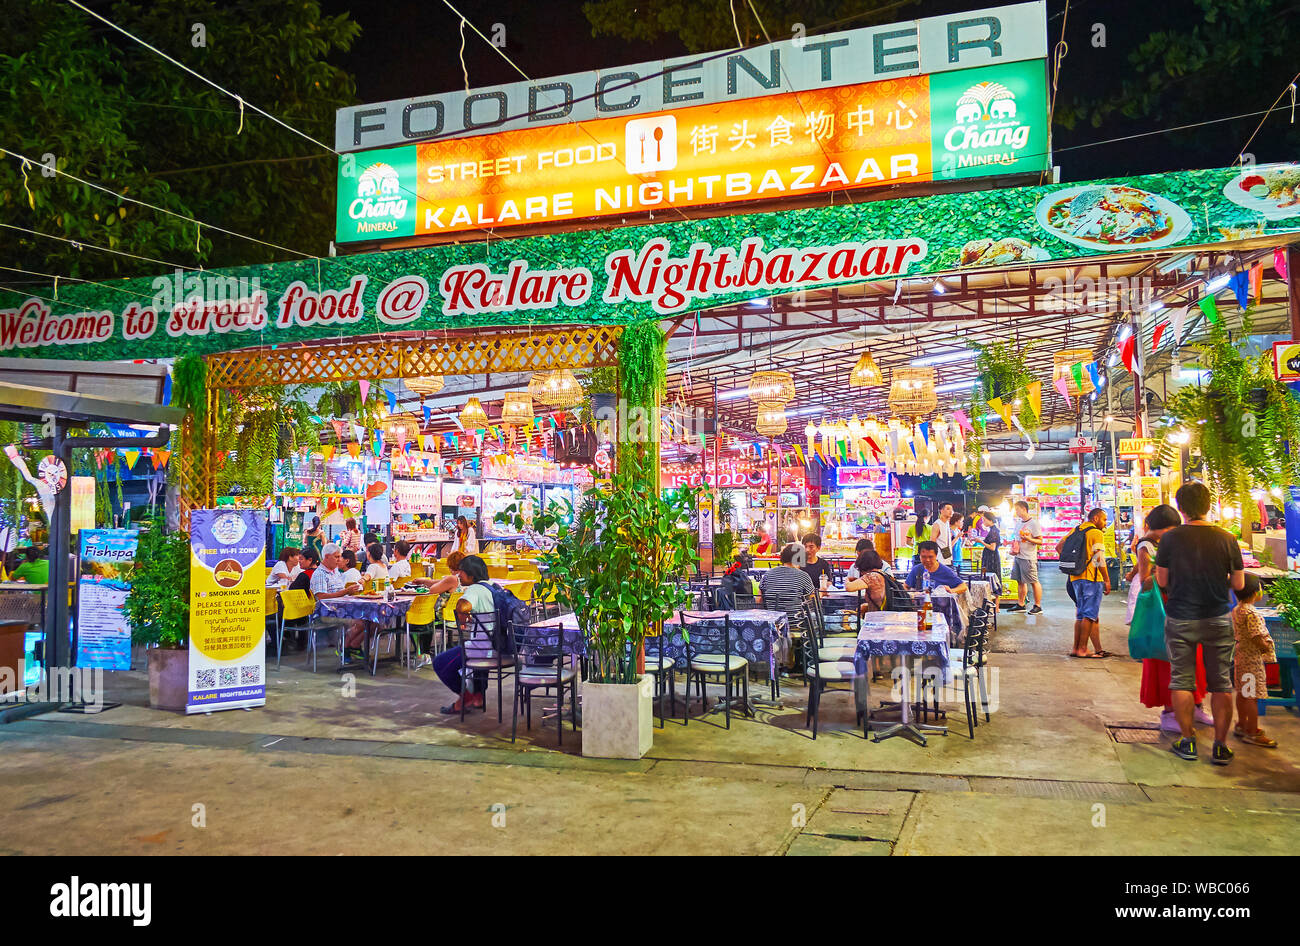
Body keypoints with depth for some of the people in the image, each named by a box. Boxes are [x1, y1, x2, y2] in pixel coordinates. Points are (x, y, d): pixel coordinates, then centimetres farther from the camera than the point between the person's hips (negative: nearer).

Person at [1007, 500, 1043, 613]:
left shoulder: (1033, 523, -10)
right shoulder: (1018, 523, 15)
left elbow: (1040, 541, -11)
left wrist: (1028, 539, -26)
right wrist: (1012, 544, 11)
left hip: (1028, 558, -8)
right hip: (1017, 556, 8)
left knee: (1034, 582, -2)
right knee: (1020, 581, 11)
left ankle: (1038, 606, 4)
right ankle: (1020, 605, 19)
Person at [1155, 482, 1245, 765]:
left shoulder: (1170, 538, -9)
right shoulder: (1227, 539, -6)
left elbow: (1162, 581, -2)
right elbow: (1238, 584, 0)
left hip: (1180, 619, -1)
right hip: (1218, 619, 1)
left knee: (1181, 680, 8)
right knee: (1221, 683, 9)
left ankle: (1187, 742, 12)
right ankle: (1220, 746, 12)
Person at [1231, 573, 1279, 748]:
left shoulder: (1236, 610, 9)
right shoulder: (1251, 613, -21)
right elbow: (1258, 638, -22)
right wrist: (1267, 648, -6)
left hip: (1240, 654, 10)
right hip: (1252, 658, -10)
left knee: (1242, 693, 17)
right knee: (1252, 695, -4)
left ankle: (1241, 725, 27)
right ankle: (1252, 732, 1)